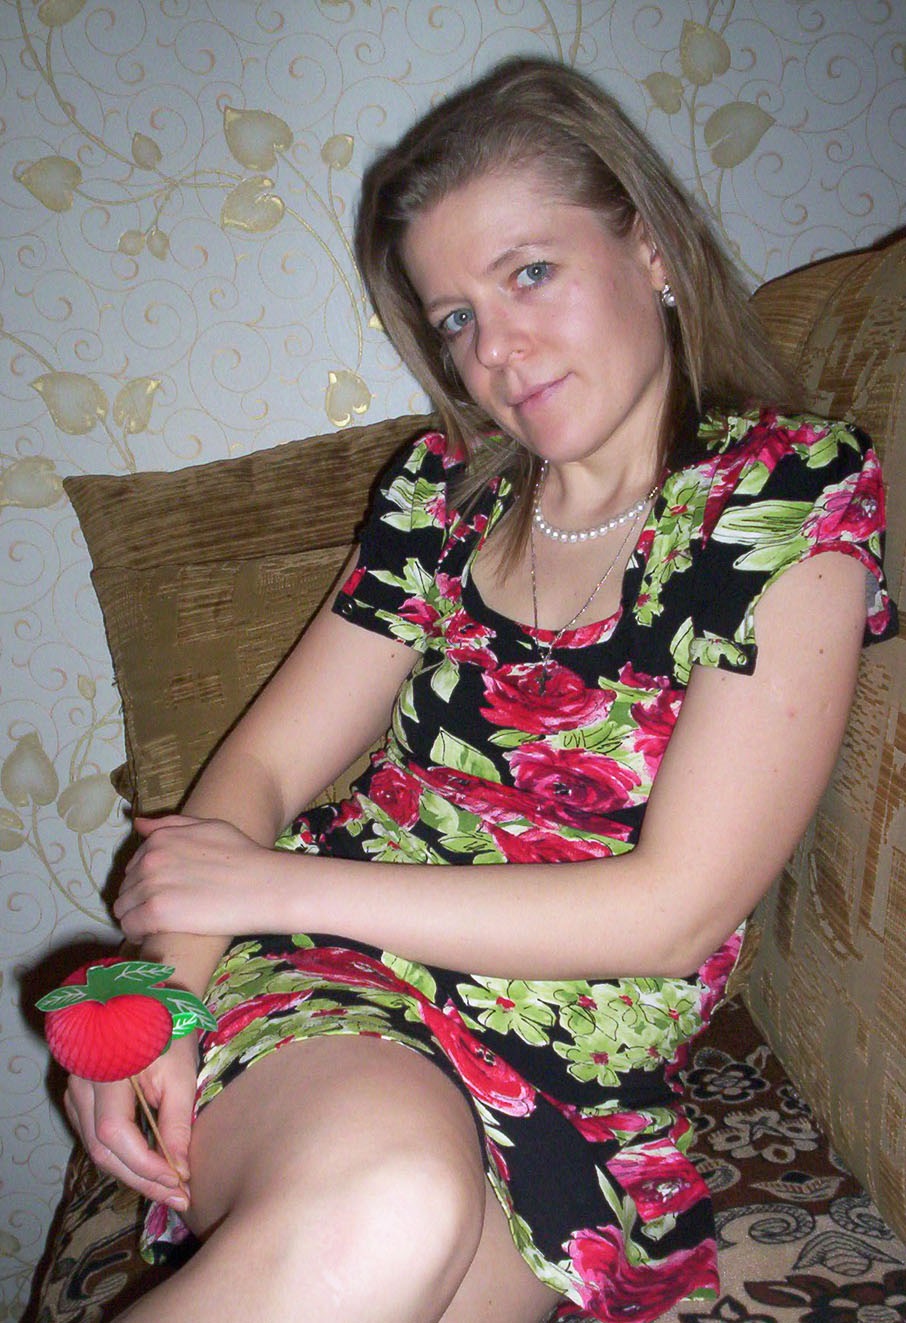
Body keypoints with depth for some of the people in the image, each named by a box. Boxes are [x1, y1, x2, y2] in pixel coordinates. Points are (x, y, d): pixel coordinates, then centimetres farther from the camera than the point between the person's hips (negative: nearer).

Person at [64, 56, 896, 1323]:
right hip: (311, 983, 2)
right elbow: (263, 763, 8)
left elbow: (672, 911, -11)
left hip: (568, 1069, -1)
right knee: (379, 1202, -32)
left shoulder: (797, 493, -3)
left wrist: (274, 885, -10)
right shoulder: (449, 483, 9)